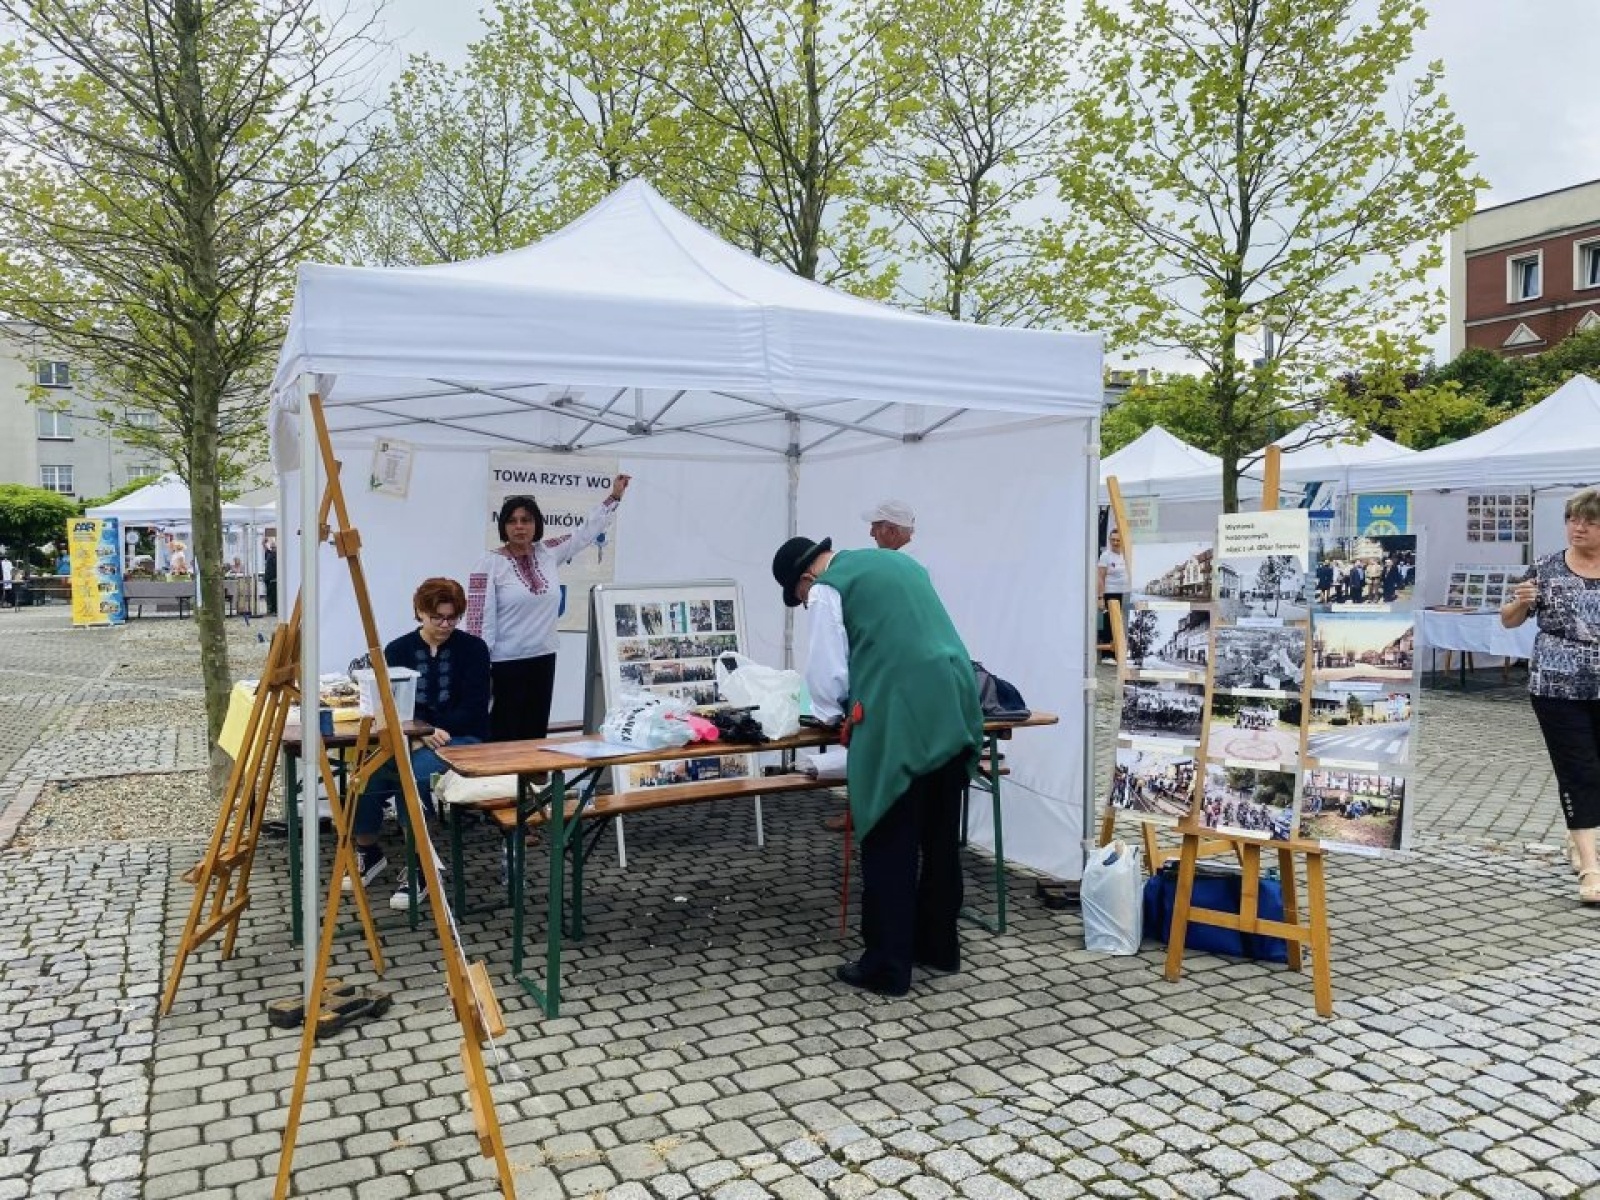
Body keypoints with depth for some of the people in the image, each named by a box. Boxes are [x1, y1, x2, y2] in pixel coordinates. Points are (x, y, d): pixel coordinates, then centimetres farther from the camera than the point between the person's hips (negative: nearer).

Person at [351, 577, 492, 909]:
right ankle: (367, 852, 1)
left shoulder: (473, 649, 1)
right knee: (366, 775, -27)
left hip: (461, 738, -3)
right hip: (408, 737, 3)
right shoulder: (398, 650, 8)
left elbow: (474, 709, -5)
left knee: (415, 773, -34)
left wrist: (434, 732, -17)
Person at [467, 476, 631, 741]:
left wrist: (614, 497, 17)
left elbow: (587, 533, 17)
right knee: (503, 741, -3)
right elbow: (479, 620, -11)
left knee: (535, 738, 10)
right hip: (504, 665, -5)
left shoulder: (549, 553, 6)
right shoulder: (490, 564, -8)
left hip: (543, 661, 5)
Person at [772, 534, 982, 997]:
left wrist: (830, 713, 22)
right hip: (954, 712, 8)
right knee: (941, 838, 17)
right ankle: (939, 945, 29)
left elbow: (827, 672, 1)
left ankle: (887, 966, 9)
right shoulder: (897, 561, 23)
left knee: (889, 847, 2)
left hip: (899, 723, -8)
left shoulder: (827, 589, 1)